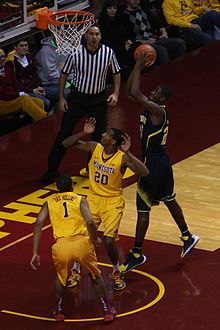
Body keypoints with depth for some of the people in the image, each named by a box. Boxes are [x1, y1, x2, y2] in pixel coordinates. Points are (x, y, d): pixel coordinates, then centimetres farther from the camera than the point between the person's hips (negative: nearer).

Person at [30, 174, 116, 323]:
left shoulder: (49, 202, 20)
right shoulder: (80, 200, 15)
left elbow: (38, 223, 4)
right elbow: (90, 222, -3)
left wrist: (35, 253, 4)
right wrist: (95, 239, 17)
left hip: (61, 245, 1)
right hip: (82, 243, -1)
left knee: (61, 276, 32)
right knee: (95, 275, 26)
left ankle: (59, 310, 38)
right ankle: (107, 310, 30)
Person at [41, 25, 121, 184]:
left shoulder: (108, 52, -11)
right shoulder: (76, 52, -14)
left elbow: (116, 73, 5)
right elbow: (64, 74, -2)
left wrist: (116, 93, -6)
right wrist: (61, 98, -4)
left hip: (99, 99, 1)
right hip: (77, 97, -1)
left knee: (99, 135, 4)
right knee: (64, 133, 0)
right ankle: (53, 169, 9)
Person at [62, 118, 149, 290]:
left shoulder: (122, 158, -21)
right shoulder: (95, 147, -8)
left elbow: (144, 172, -34)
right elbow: (66, 144, -4)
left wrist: (127, 153, -40)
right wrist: (84, 133, -18)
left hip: (112, 202, -4)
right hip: (93, 198, 4)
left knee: (108, 241, -12)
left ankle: (116, 272, 17)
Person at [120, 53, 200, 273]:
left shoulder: (157, 111, -21)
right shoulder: (150, 106, 5)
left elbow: (135, 93, -32)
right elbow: (130, 92, 11)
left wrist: (139, 68, -22)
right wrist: (138, 66, 1)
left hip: (153, 164, -10)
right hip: (161, 161, 10)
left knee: (143, 210, -4)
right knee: (169, 200, 24)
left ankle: (136, 254, 2)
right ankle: (187, 237, 37)